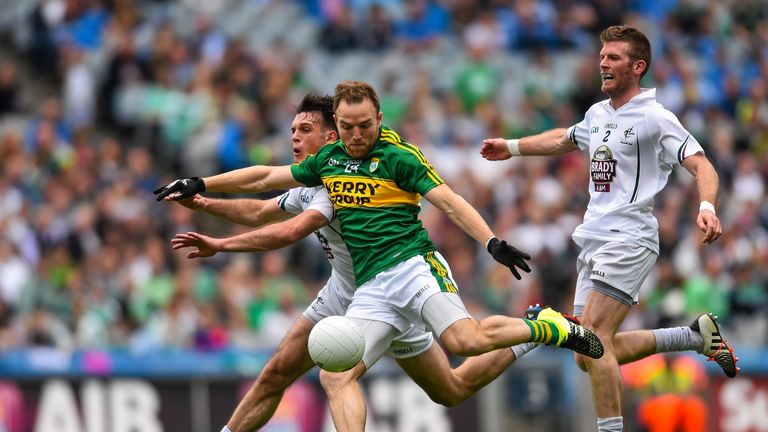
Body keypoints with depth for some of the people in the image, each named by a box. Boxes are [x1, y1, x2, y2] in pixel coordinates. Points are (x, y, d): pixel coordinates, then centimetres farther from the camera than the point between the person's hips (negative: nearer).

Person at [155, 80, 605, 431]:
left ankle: (551, 328, -5)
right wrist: (200, 185, 26)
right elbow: (267, 177, 27)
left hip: (411, 264, -6)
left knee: (465, 340, -28)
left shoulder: (399, 156, -1)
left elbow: (450, 202, -7)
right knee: (335, 377, -12)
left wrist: (492, 242, -21)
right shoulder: (328, 159, 16)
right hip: (370, 288, 6)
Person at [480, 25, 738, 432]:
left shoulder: (655, 118, -8)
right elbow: (563, 139, 38)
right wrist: (511, 147, 41)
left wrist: (707, 207, -35)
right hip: (593, 239, 9)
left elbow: (701, 165, -17)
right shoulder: (597, 113, 16)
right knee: (590, 355, 6)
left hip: (628, 240, -9)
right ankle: (696, 335, 18)